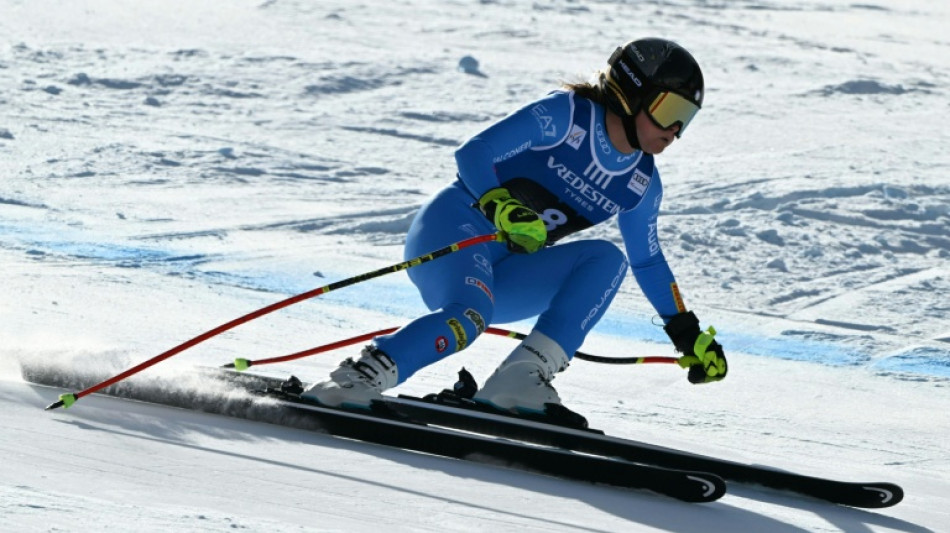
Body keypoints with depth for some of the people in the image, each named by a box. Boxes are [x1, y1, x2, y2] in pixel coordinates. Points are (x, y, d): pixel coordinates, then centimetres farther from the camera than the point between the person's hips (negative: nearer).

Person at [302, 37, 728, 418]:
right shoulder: (565, 114, -9)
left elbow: (648, 262, 25)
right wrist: (503, 208, -31)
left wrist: (688, 332, 23)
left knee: (607, 260, -16)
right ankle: (357, 381, -34)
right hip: (454, 227, -7)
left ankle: (520, 380, -26)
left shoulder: (641, 184, 10)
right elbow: (473, 154, -13)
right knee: (469, 316, -37)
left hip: (500, 277, 7)